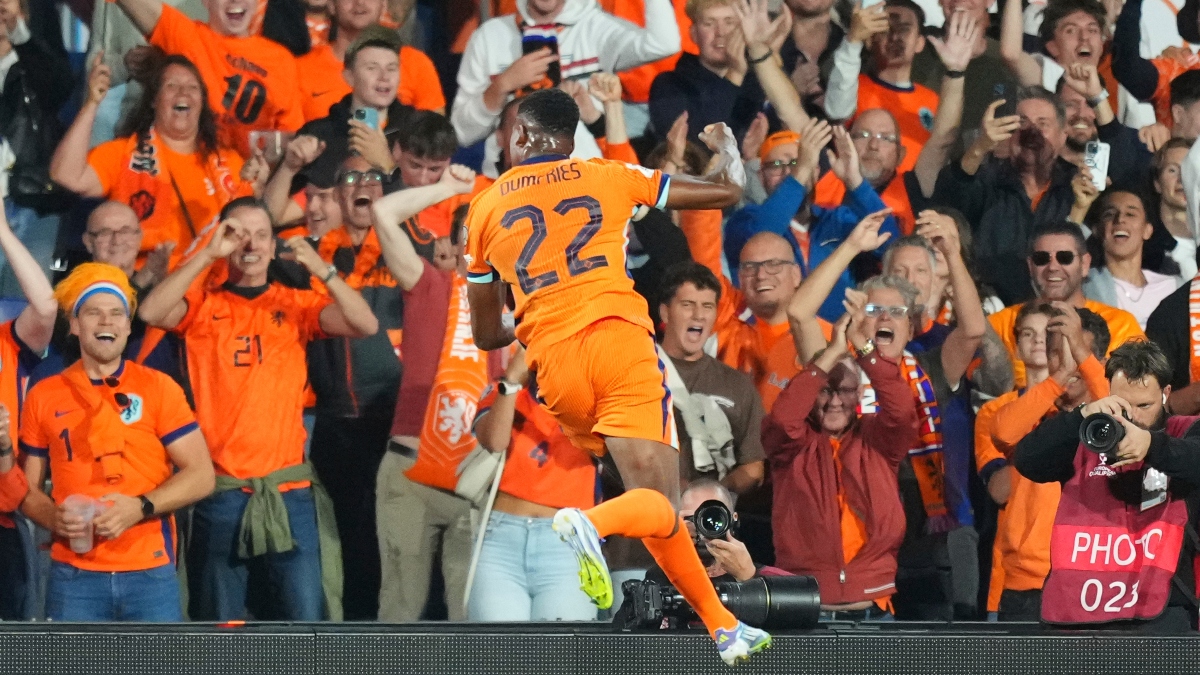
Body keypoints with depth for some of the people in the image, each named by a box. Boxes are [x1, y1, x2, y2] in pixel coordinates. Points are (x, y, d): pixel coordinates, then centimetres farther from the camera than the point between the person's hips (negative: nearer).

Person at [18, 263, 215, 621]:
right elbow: (27, 487, 13)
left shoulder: (159, 389, 4)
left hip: (150, 574, -1)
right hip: (74, 577, 1)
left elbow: (201, 475, 2)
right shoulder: (44, 397, 9)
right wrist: (54, 518, -9)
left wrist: (141, 508, -14)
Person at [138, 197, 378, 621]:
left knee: (309, 616, -6)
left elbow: (365, 325, -4)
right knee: (219, 629, 6)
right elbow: (151, 312, -12)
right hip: (220, 491, 0)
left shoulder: (296, 306, 9)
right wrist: (207, 256, -15)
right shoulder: (202, 304, 7)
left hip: (289, 491, 0)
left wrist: (320, 269, -17)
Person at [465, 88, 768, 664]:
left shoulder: (485, 209, 18)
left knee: (657, 509, 18)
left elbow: (486, 335, 25)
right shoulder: (608, 177, 14)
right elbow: (726, 191, 19)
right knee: (659, 507, -9)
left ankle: (722, 624, 15)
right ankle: (592, 524, -41)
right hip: (620, 341, -3)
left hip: (554, 365, 3)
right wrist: (725, 146, 41)